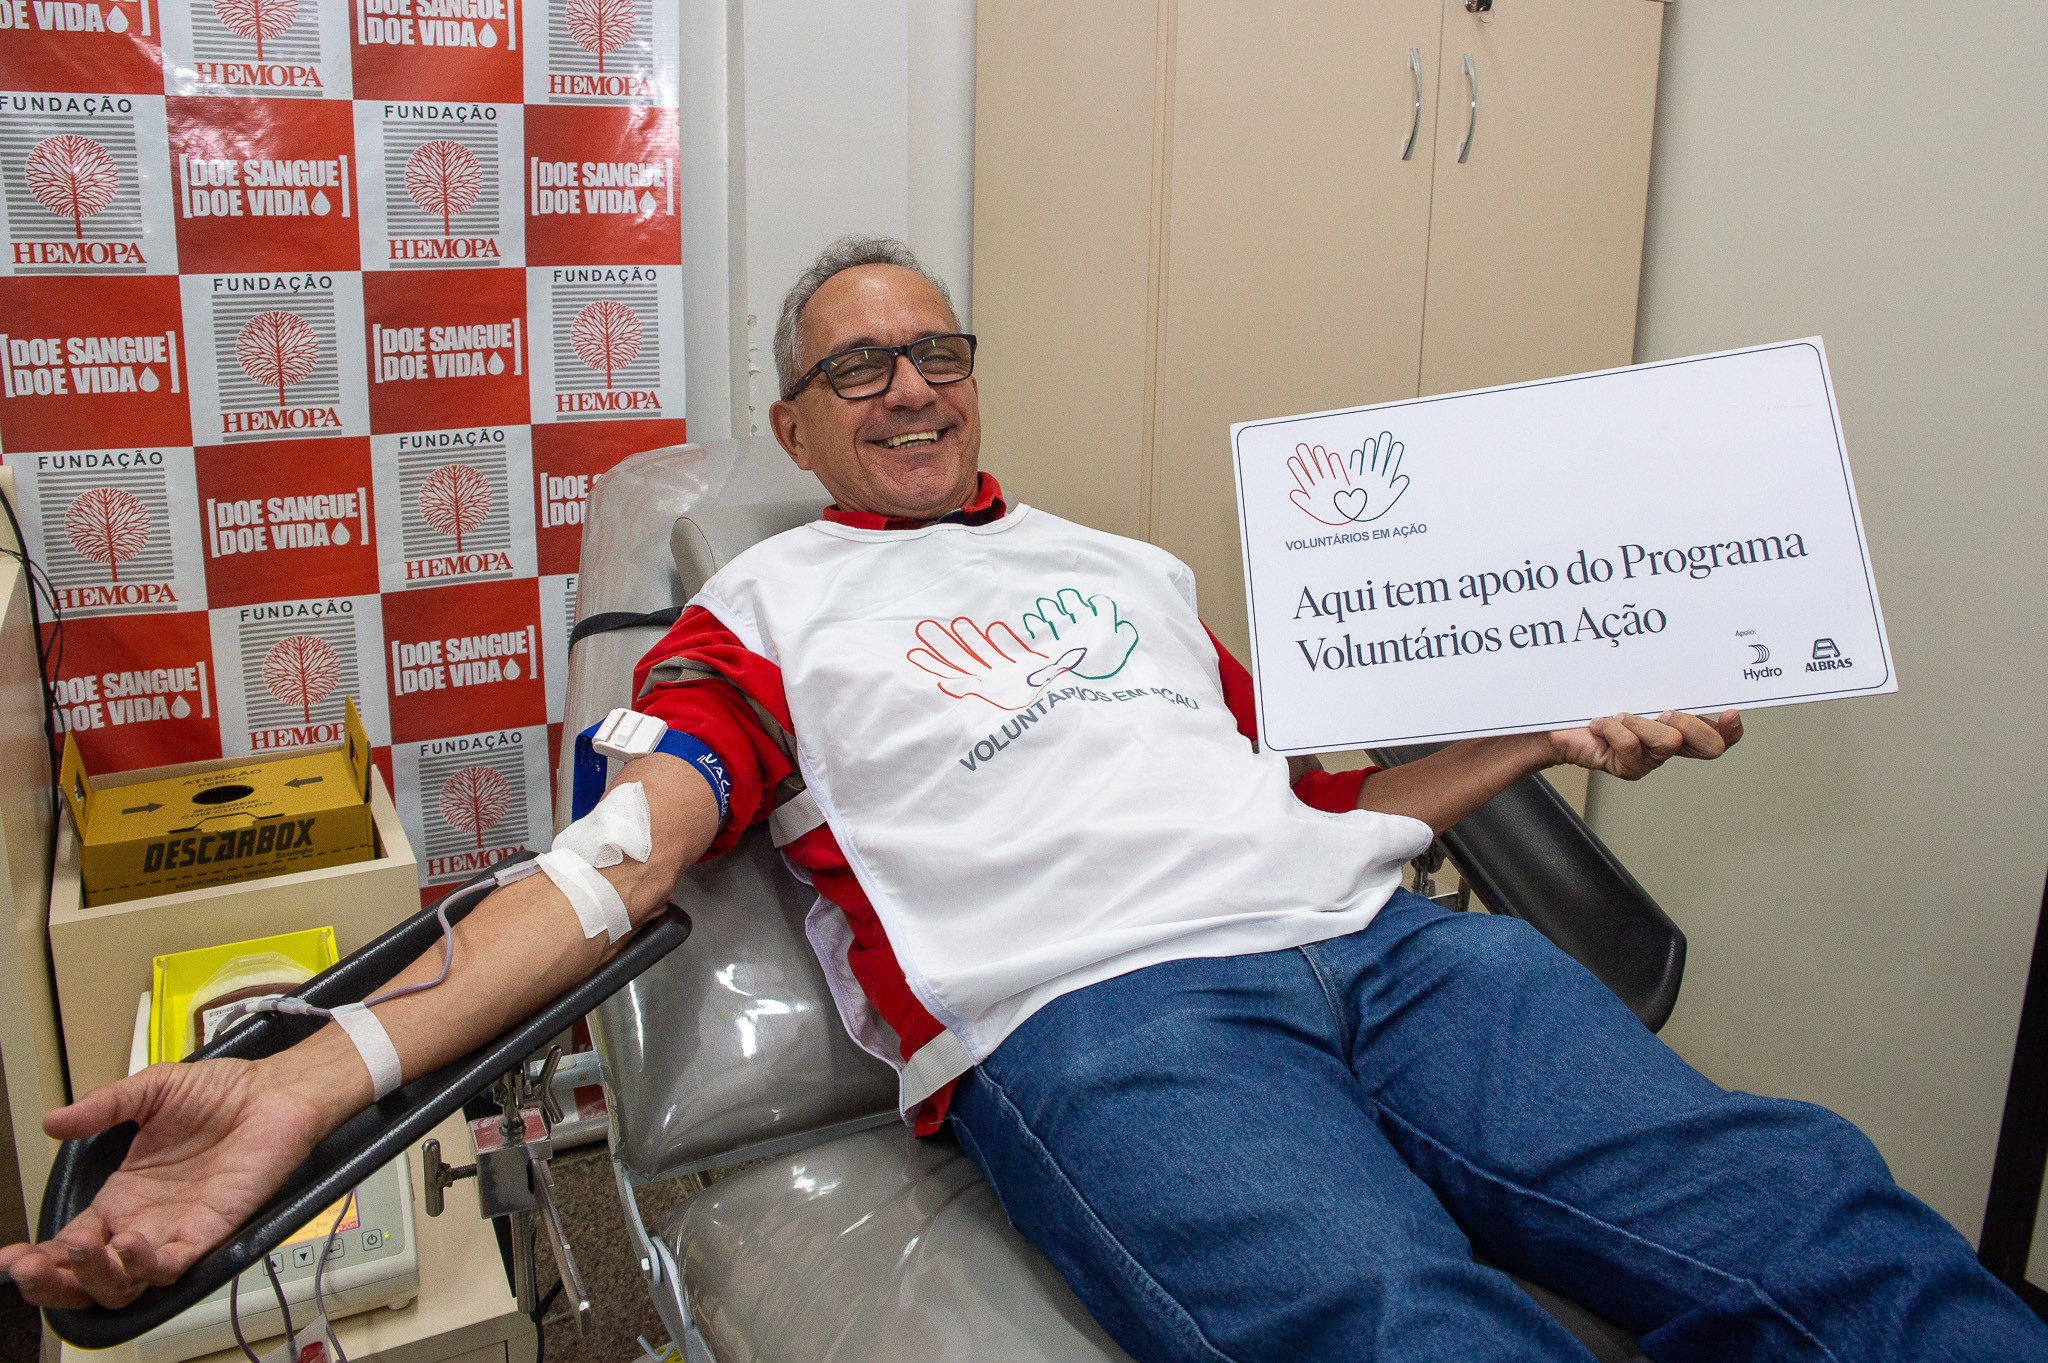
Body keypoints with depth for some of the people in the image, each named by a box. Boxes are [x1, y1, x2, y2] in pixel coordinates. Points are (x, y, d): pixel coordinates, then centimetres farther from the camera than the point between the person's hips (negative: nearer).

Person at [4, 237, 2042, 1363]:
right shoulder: (767, 608, 17)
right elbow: (628, 847, 2)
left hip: (1372, 939, 5)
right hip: (1091, 1016, -5)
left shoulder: (1127, 563, 31)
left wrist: (1565, 728, 22)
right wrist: (312, 1080, -11)